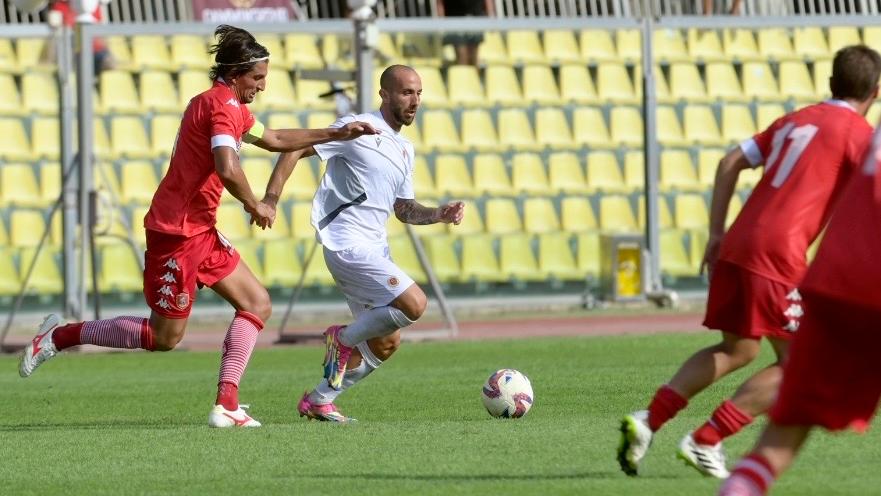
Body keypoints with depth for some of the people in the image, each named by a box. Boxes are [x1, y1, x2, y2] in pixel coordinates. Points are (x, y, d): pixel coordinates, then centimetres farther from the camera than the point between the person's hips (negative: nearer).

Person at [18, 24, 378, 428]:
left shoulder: (230, 105, 16)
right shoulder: (222, 106, -16)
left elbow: (273, 140, 31)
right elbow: (227, 170, -30)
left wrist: (335, 134, 28)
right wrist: (255, 207, -12)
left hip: (200, 231, 11)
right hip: (177, 230, -11)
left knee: (257, 304, 6)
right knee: (165, 336, -2)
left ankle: (226, 406, 0)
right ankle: (60, 336, 8)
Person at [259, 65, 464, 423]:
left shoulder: (404, 150, 17)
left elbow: (403, 209, 23)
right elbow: (295, 150, -9)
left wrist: (438, 215, 4)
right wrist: (270, 199, -18)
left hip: (374, 249, 9)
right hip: (347, 243, -9)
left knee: (386, 343, 10)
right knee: (414, 304, -21)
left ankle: (318, 401, 21)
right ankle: (345, 339, 0)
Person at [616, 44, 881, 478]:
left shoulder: (795, 120, 21)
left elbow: (731, 163, 16)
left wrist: (717, 233, 16)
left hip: (737, 245, 7)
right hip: (779, 253, -7)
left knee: (736, 349, 22)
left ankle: (648, 421, 7)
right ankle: (706, 441, -4)